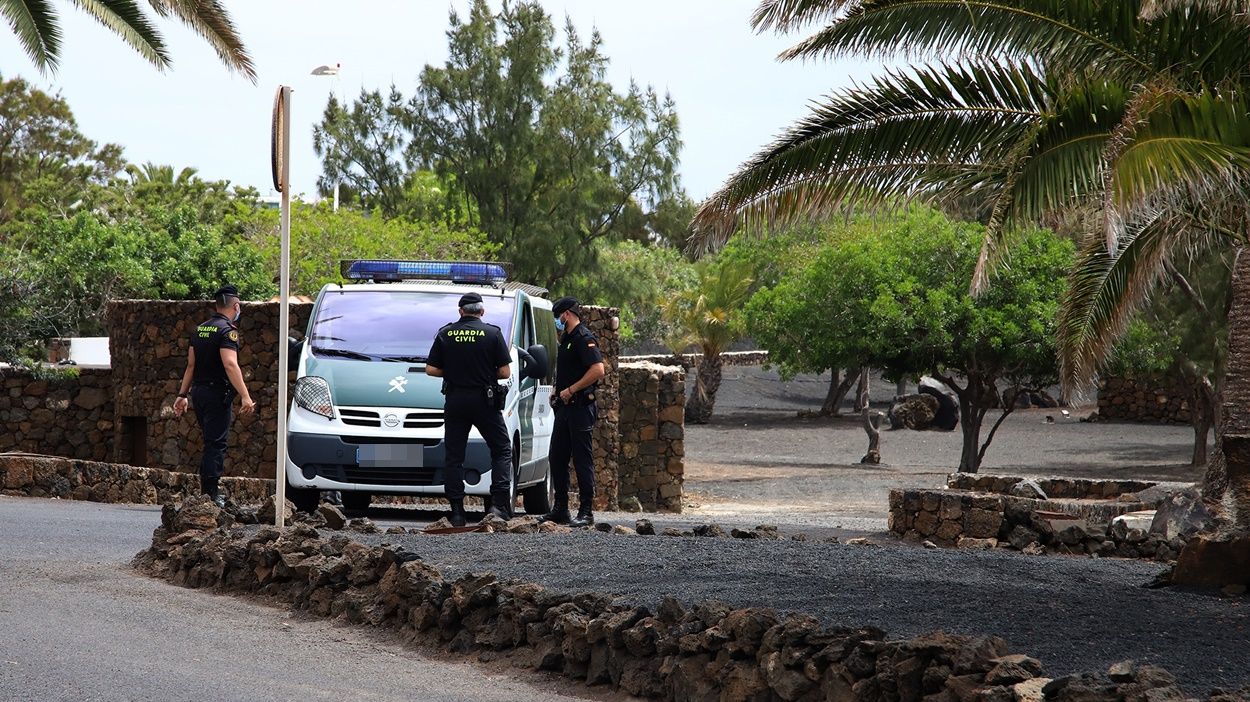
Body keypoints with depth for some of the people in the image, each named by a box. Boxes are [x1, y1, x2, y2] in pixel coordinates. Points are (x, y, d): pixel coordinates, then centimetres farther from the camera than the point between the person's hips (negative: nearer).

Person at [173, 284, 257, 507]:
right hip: (218, 394, -8)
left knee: (212, 442, 16)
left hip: (198, 392, 8)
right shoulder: (228, 330, -11)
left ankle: (208, 492, 18)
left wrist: (182, 394, 22)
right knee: (216, 444, -6)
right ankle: (211, 494, -9)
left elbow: (191, 364, 18)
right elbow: (230, 364, -23)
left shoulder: (199, 329, 14)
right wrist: (245, 396, -26)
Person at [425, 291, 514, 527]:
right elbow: (505, 372, -7)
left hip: (454, 400, 2)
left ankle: (457, 512, 4)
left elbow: (431, 369, 1)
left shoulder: (445, 334, 3)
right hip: (484, 401, -2)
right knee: (501, 450, 9)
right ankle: (500, 503, -5)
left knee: (453, 456, 8)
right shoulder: (492, 333, -4)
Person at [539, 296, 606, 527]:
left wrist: (570, 390, -19)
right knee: (557, 457, 11)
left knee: (582, 459, -6)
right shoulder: (567, 339, 19)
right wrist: (557, 391, 12)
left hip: (580, 407, -10)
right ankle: (560, 509, 17)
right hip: (565, 407, 10)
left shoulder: (584, 339, -12)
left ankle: (586, 512, -4)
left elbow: (598, 370, -22)